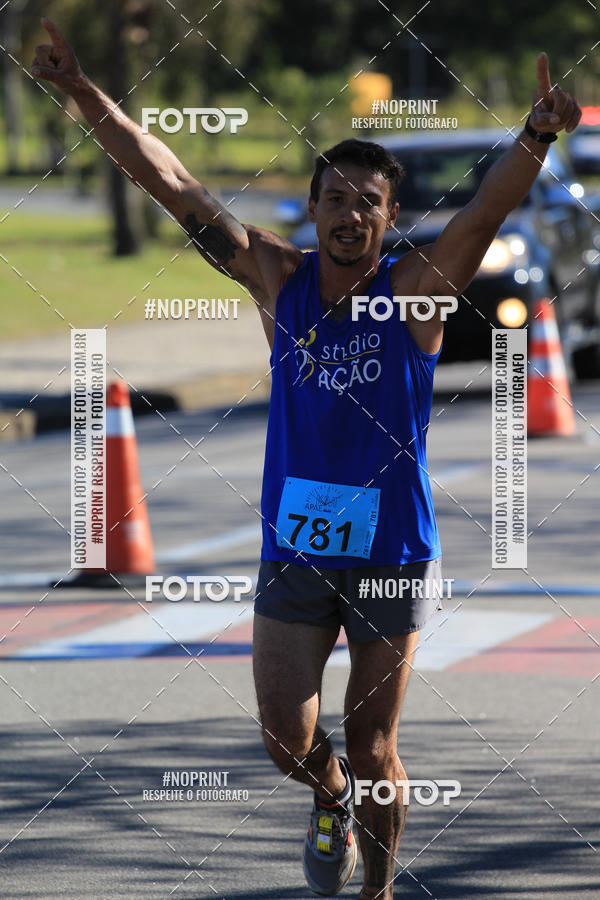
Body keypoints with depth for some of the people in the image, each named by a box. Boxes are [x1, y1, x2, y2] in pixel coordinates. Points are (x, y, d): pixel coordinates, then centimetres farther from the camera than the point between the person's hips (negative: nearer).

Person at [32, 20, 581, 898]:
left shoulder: (417, 288, -8)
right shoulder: (279, 280, -1)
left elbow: (490, 208, -24)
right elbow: (177, 188, -3)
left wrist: (536, 138, -43)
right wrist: (84, 93, -7)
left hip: (391, 553, -2)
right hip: (293, 549, 2)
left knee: (371, 748, 5)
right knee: (289, 741, -1)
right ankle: (331, 801, 34)